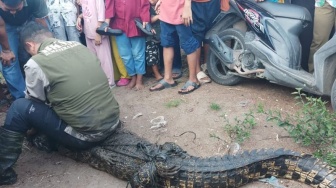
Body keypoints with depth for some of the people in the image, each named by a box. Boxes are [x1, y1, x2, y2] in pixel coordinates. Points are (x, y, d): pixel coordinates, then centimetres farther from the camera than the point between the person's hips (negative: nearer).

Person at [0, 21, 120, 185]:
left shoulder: (36, 63, -11)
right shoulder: (80, 46, 7)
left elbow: (35, 100, 6)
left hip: (86, 136, -7)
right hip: (113, 122, 7)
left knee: (20, 108, 1)